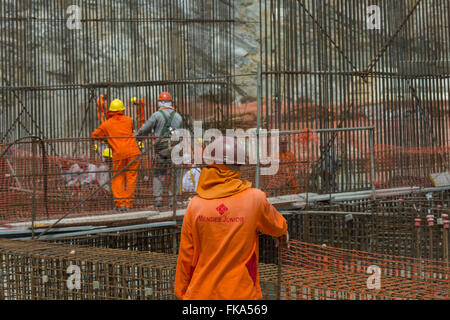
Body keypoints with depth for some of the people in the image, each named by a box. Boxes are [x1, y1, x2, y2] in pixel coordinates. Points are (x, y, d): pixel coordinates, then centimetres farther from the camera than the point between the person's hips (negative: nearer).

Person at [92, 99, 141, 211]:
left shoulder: (106, 124, 8)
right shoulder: (128, 120, 12)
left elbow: (94, 135, 20)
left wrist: (106, 137, 33)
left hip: (119, 153, -1)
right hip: (132, 152, 1)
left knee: (118, 178, 11)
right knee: (131, 177, 7)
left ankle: (120, 203, 2)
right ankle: (128, 203, 7)